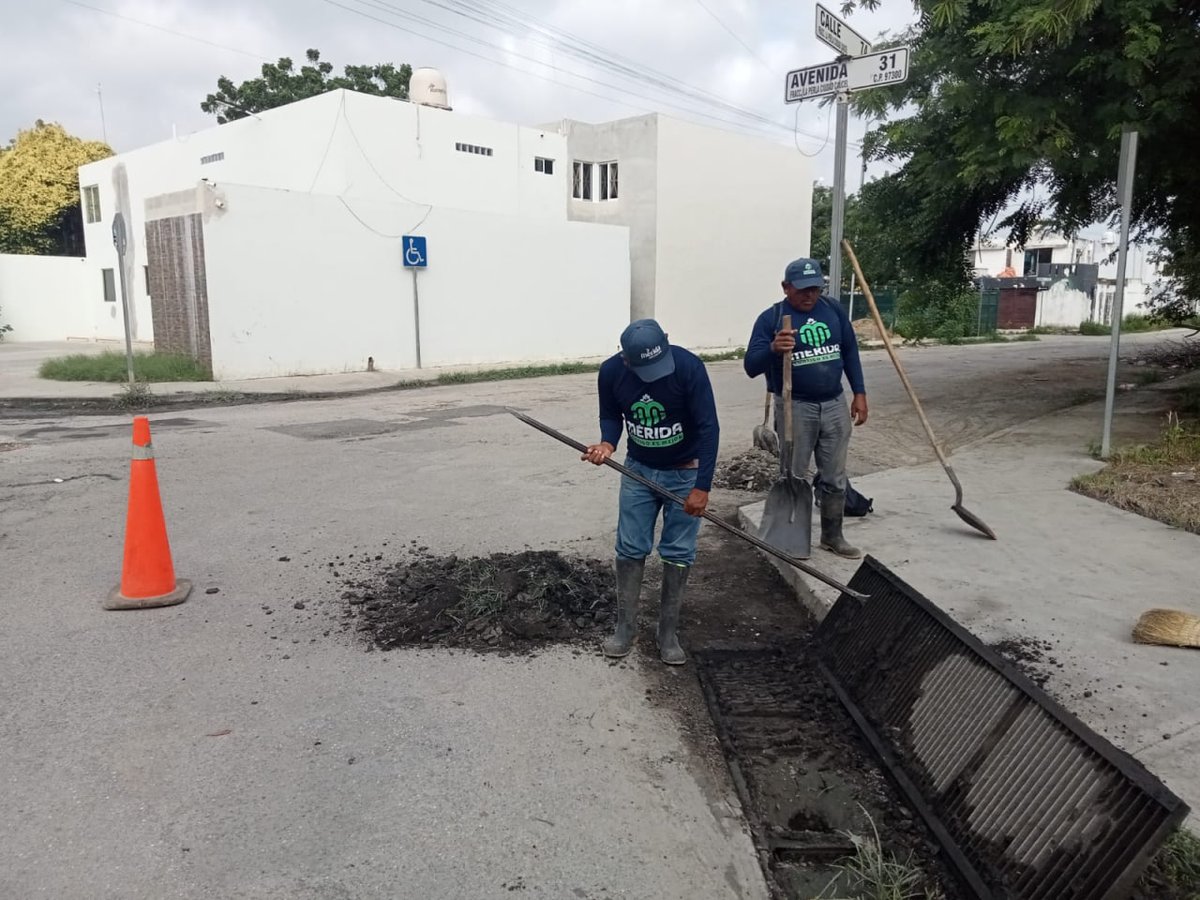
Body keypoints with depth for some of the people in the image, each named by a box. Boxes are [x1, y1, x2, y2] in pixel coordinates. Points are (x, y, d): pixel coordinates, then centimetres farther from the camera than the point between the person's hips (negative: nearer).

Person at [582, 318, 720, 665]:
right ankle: (625, 626, 19)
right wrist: (608, 443, -22)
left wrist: (702, 486, -27)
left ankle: (668, 632, 16)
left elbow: (708, 427, -25)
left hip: (685, 472, -2)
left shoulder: (689, 367, -28)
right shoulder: (611, 371, -17)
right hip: (638, 469, 3)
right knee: (630, 548, 4)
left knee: (678, 553, 2)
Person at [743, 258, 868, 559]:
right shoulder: (771, 318, -10)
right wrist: (772, 348, -36)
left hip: (835, 406, 4)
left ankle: (833, 535, 27)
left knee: (835, 478, 12)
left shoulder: (833, 310, 4)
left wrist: (859, 393, 9)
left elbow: (850, 351, 14)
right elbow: (751, 366, -17)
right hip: (795, 408, -4)